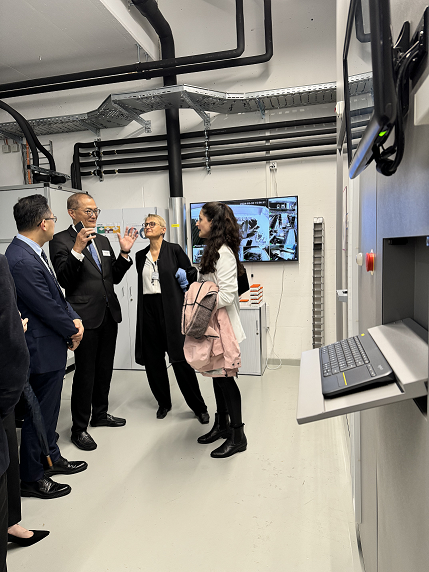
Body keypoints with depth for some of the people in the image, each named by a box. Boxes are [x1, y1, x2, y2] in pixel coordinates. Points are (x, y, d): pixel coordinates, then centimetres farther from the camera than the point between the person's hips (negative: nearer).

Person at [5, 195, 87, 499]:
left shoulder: (33, 253, 7)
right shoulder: (21, 261, -26)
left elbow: (57, 293, 11)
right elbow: (47, 308, -23)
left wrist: (75, 319, -3)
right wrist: (73, 330, -7)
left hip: (52, 347, 10)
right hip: (42, 351, -10)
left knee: (49, 409, 23)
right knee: (39, 414, 6)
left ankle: (51, 458, 42)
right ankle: (32, 478, 25)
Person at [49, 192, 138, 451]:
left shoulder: (103, 241, 15)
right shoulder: (61, 241, -7)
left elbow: (115, 277, 13)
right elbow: (64, 279, -16)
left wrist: (125, 253, 0)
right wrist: (77, 250, -27)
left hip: (109, 313, 7)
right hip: (86, 316, -7)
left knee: (105, 369, 18)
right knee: (85, 372, 2)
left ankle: (100, 414, 36)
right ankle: (79, 428, 18)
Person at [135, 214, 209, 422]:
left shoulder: (174, 250, 1)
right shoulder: (140, 255, 13)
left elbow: (192, 271, 6)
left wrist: (185, 276, -10)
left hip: (171, 309, -4)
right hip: (148, 309, 5)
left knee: (180, 358, -5)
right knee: (152, 358, 8)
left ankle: (199, 407, 9)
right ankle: (163, 402, 28)